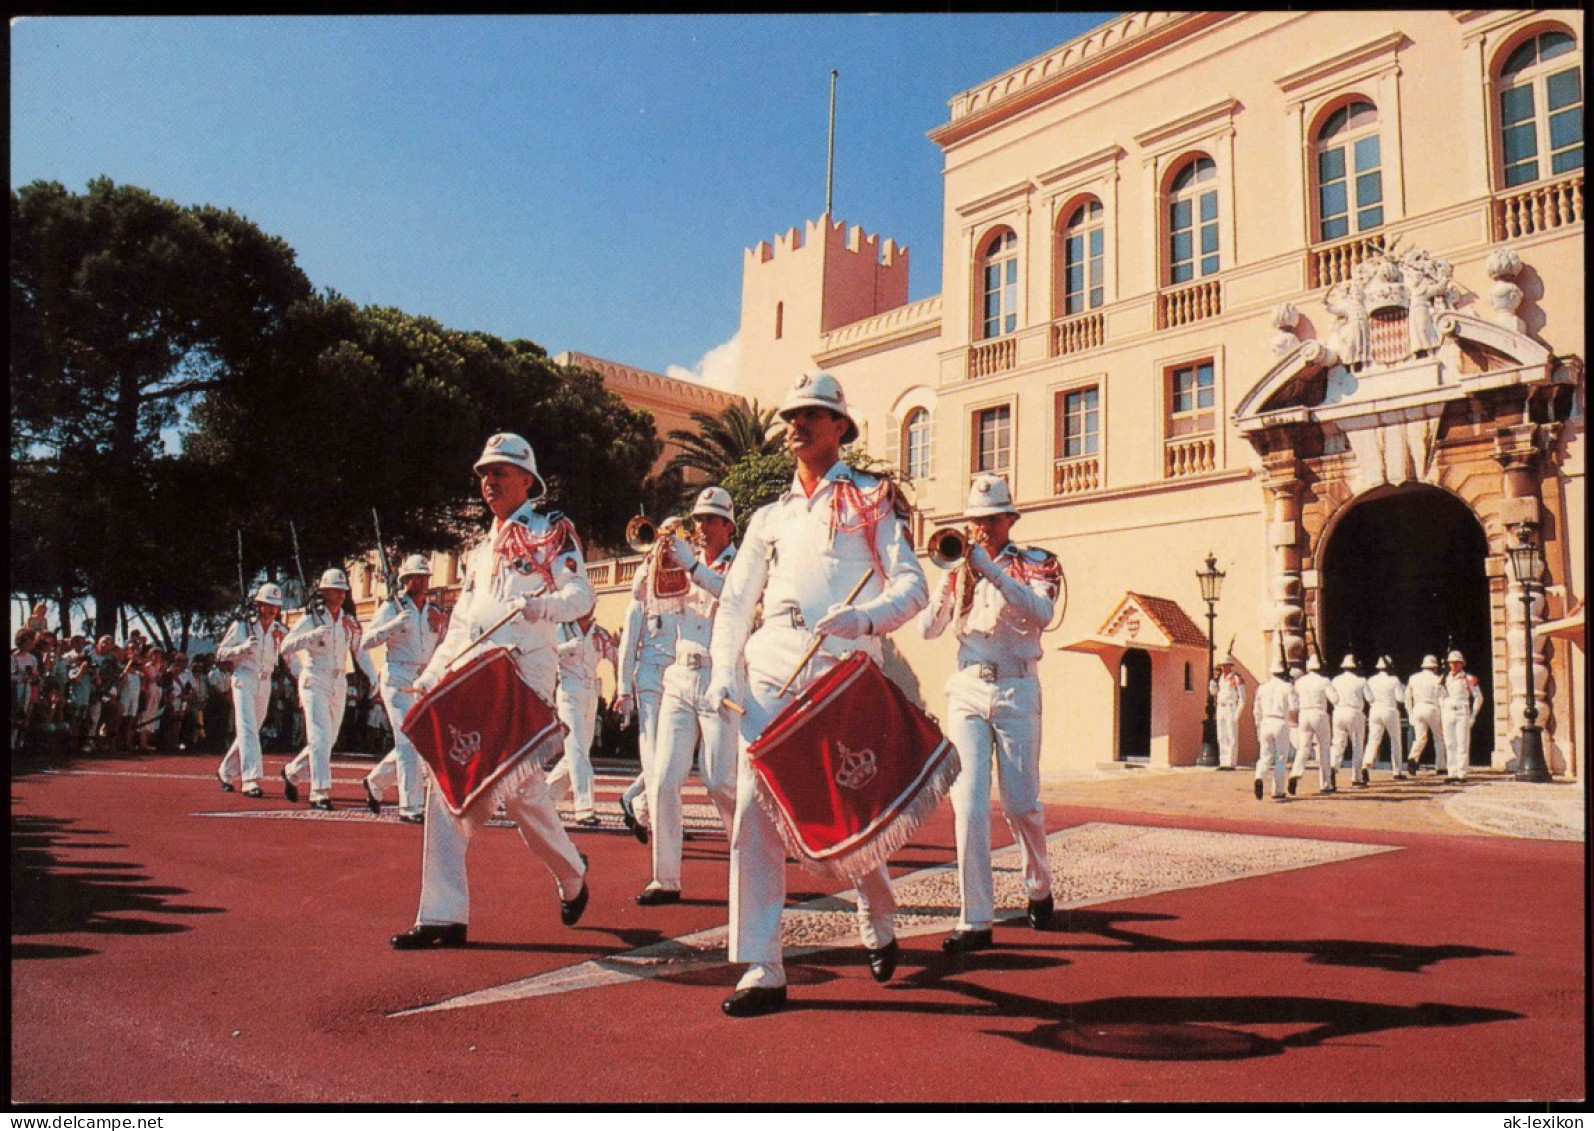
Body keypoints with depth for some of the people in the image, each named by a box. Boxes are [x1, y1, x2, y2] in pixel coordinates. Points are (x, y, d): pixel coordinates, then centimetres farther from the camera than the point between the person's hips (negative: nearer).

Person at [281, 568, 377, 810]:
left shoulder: (350, 622, 9)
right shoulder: (310, 619, -4)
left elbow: (360, 651, 14)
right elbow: (286, 647, -9)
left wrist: (372, 675, 0)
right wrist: (312, 635, -24)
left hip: (339, 685, 5)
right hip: (315, 683, -5)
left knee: (328, 741, 10)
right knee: (319, 738, -14)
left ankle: (292, 772, 34)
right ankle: (320, 793, -12)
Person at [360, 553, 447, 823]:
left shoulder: (434, 612, 14)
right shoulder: (392, 607, -1)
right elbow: (366, 642, -8)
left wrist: (443, 630, -3)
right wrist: (394, 624, -20)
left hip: (425, 682, 6)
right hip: (398, 679, -6)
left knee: (410, 743, 12)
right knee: (408, 742, -12)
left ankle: (375, 781, 35)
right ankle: (410, 807, -10)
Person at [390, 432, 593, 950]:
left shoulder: (552, 530, 6)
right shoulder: (481, 550, 25)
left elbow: (581, 595, -6)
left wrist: (540, 605, -26)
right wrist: (429, 678, 13)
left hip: (524, 677, -6)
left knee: (517, 783, -8)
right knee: (448, 785, -4)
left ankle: (571, 872, 19)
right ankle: (443, 916, -1)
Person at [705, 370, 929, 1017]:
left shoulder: (872, 501, 9)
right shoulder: (770, 517, 20)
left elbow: (912, 586, -2)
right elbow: (734, 602, 17)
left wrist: (865, 617, -23)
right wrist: (722, 670, 1)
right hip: (770, 672, 3)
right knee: (754, 813, -8)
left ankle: (878, 923, 33)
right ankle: (761, 969, -1)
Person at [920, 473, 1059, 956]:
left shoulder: (1035, 563, 7)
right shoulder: (959, 568, 15)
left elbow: (1043, 613, -14)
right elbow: (928, 629, 4)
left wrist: (992, 571, -21)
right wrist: (955, 574, -8)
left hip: (1017, 690, -2)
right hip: (967, 690, 2)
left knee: (1021, 803, 2)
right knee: (969, 804, -9)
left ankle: (1039, 889, 31)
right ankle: (975, 920, -5)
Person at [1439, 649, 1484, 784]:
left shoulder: (1468, 678, -1)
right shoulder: (1446, 678, 12)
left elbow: (1479, 697, 0)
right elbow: (1441, 696, 22)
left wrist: (1473, 716, -3)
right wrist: (1442, 711, 13)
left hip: (1462, 713, -5)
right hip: (1448, 714, 5)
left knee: (1462, 745, -5)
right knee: (1450, 745, 5)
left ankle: (1461, 774, -5)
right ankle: (1452, 773, 8)